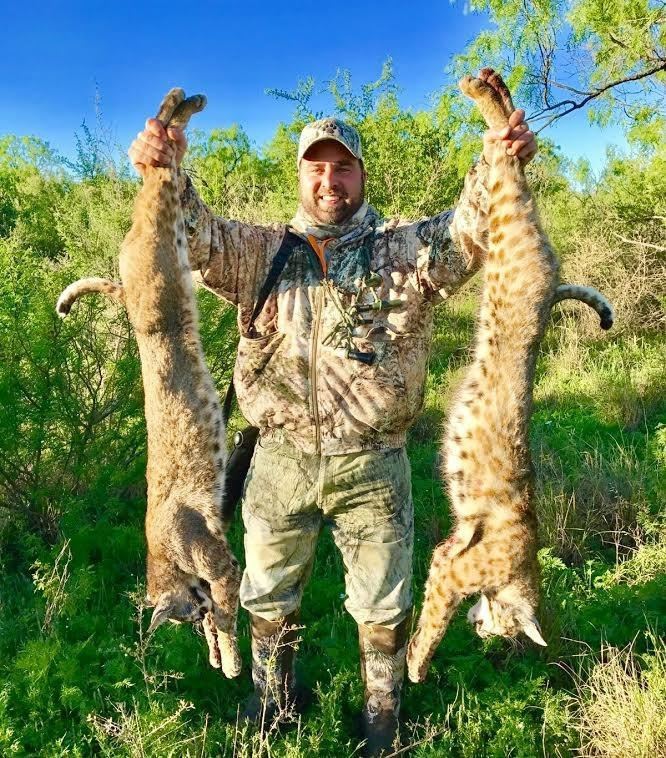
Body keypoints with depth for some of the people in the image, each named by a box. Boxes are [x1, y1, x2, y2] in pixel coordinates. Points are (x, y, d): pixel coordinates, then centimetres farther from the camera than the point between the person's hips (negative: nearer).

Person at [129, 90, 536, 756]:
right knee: (267, 595, 21)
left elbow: (470, 229, -15)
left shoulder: (406, 249, -1)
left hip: (373, 465, -1)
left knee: (382, 607, 17)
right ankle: (270, 701, 49)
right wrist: (167, 175, -28)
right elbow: (197, 237, -10)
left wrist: (495, 169, -35)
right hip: (280, 459, 2)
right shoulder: (260, 251, 3)